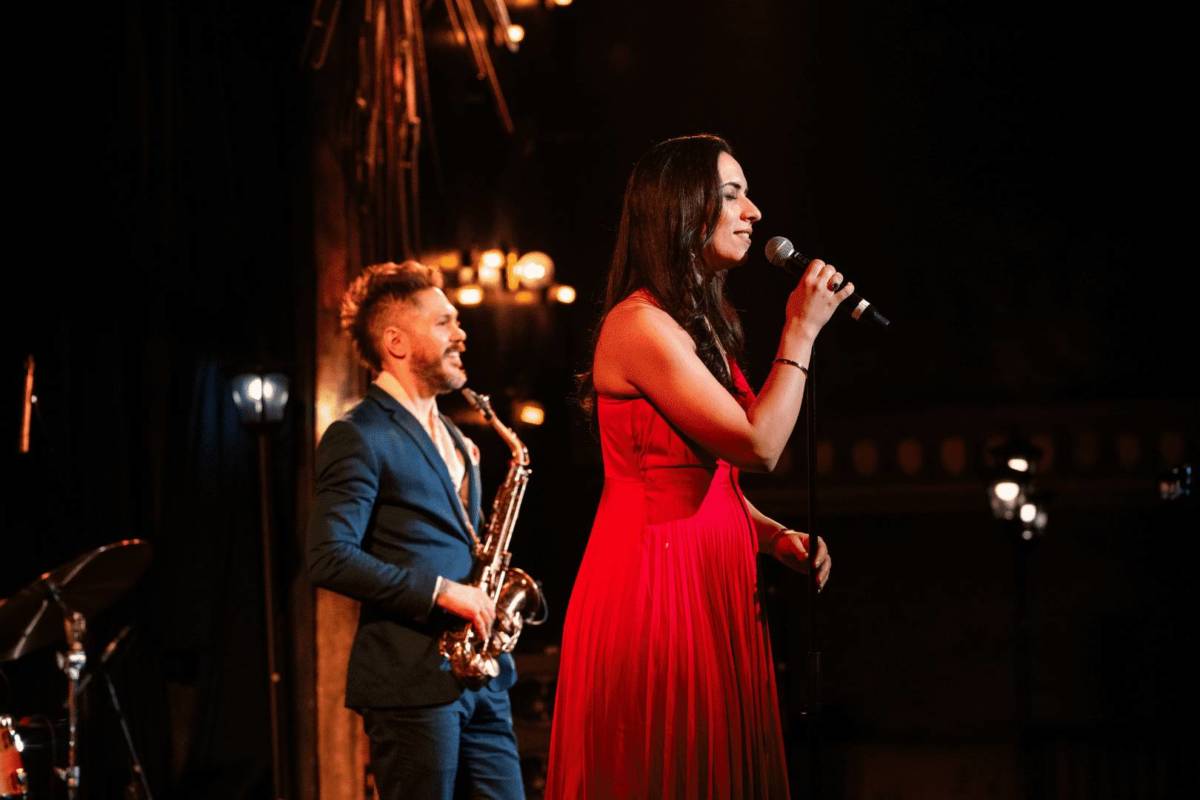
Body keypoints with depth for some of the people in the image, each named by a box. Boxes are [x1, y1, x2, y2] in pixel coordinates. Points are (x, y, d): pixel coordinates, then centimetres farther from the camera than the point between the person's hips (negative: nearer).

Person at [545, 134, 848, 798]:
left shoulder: (696, 325, 17)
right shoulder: (640, 325, -14)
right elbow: (757, 447, -17)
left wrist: (774, 537, 7)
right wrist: (800, 332, -9)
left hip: (711, 582, 10)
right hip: (656, 580, -10)